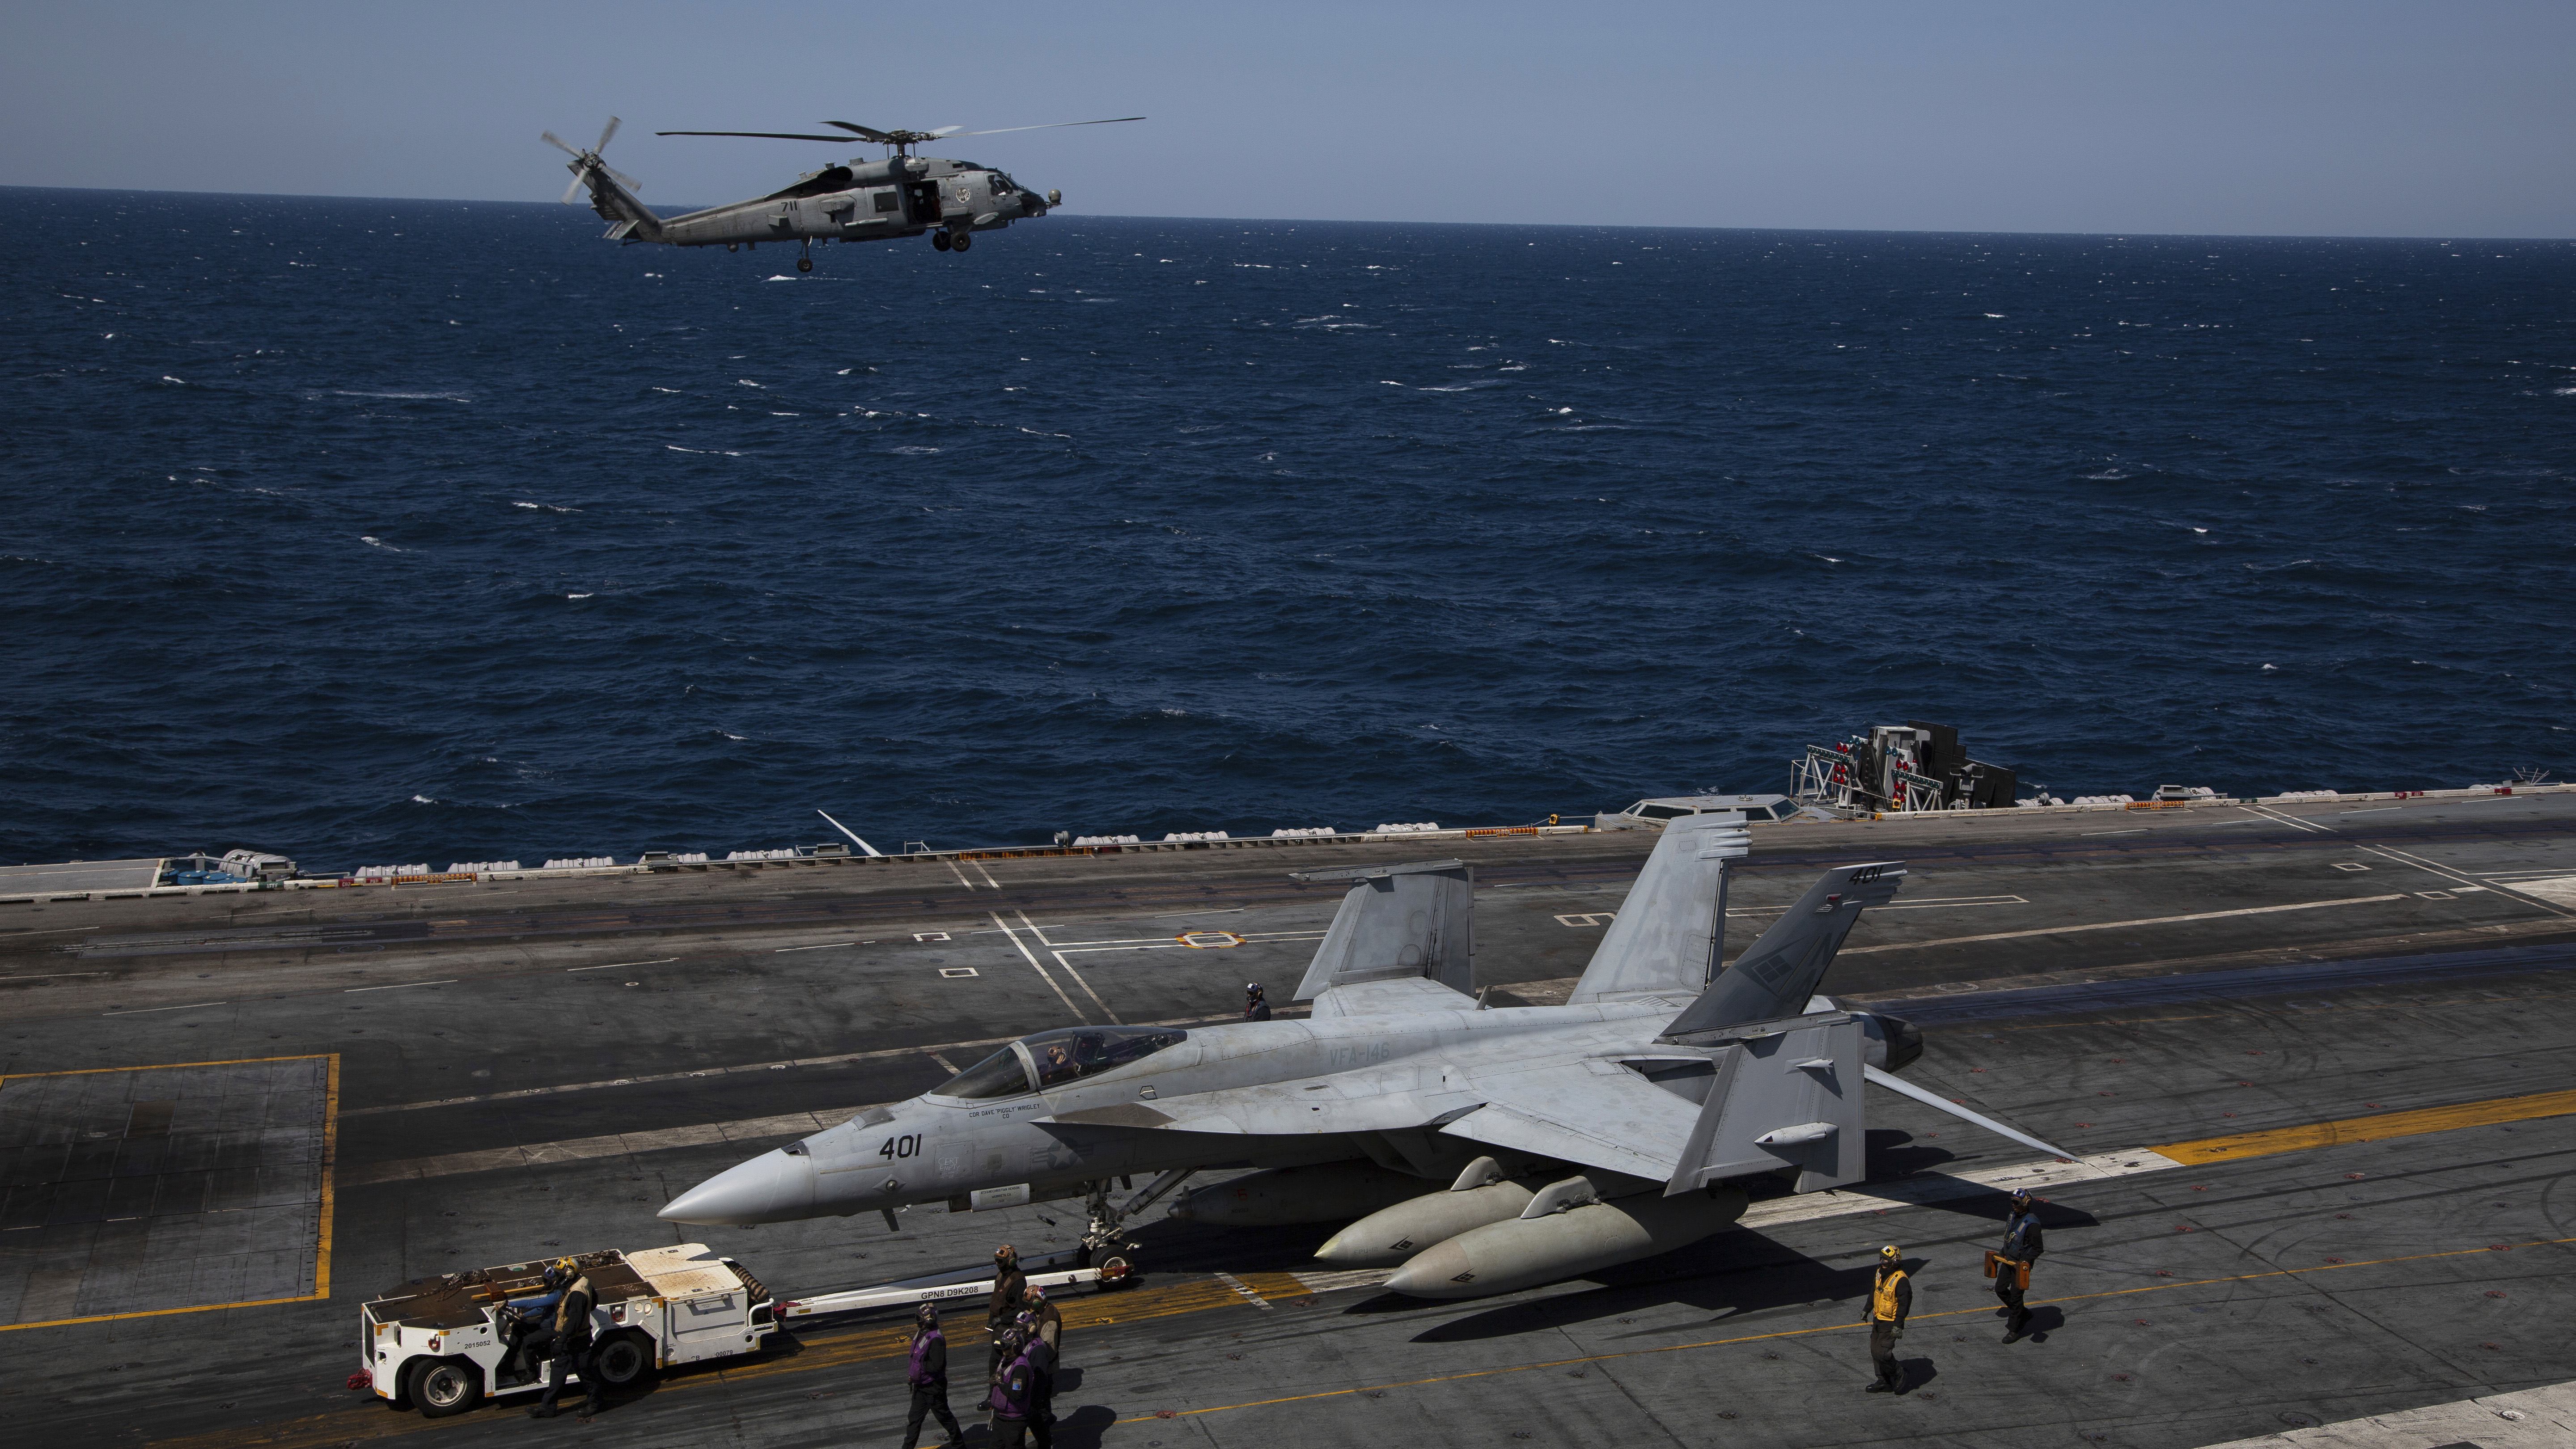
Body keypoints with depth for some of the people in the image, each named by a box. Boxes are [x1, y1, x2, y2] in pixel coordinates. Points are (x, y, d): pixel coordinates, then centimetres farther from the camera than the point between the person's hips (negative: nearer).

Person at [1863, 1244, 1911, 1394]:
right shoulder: (1881, 1273, 5)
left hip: (1891, 1323, -9)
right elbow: (1874, 1292, 20)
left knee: (1882, 1353, -11)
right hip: (1878, 1320, 9)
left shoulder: (1900, 1280, -22)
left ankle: (1899, 1373, 12)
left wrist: (1898, 1326, -24)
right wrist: (1867, 1310, 27)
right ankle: (1884, 1382, 25)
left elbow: (1904, 1303, -22)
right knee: (1875, 1352, 12)